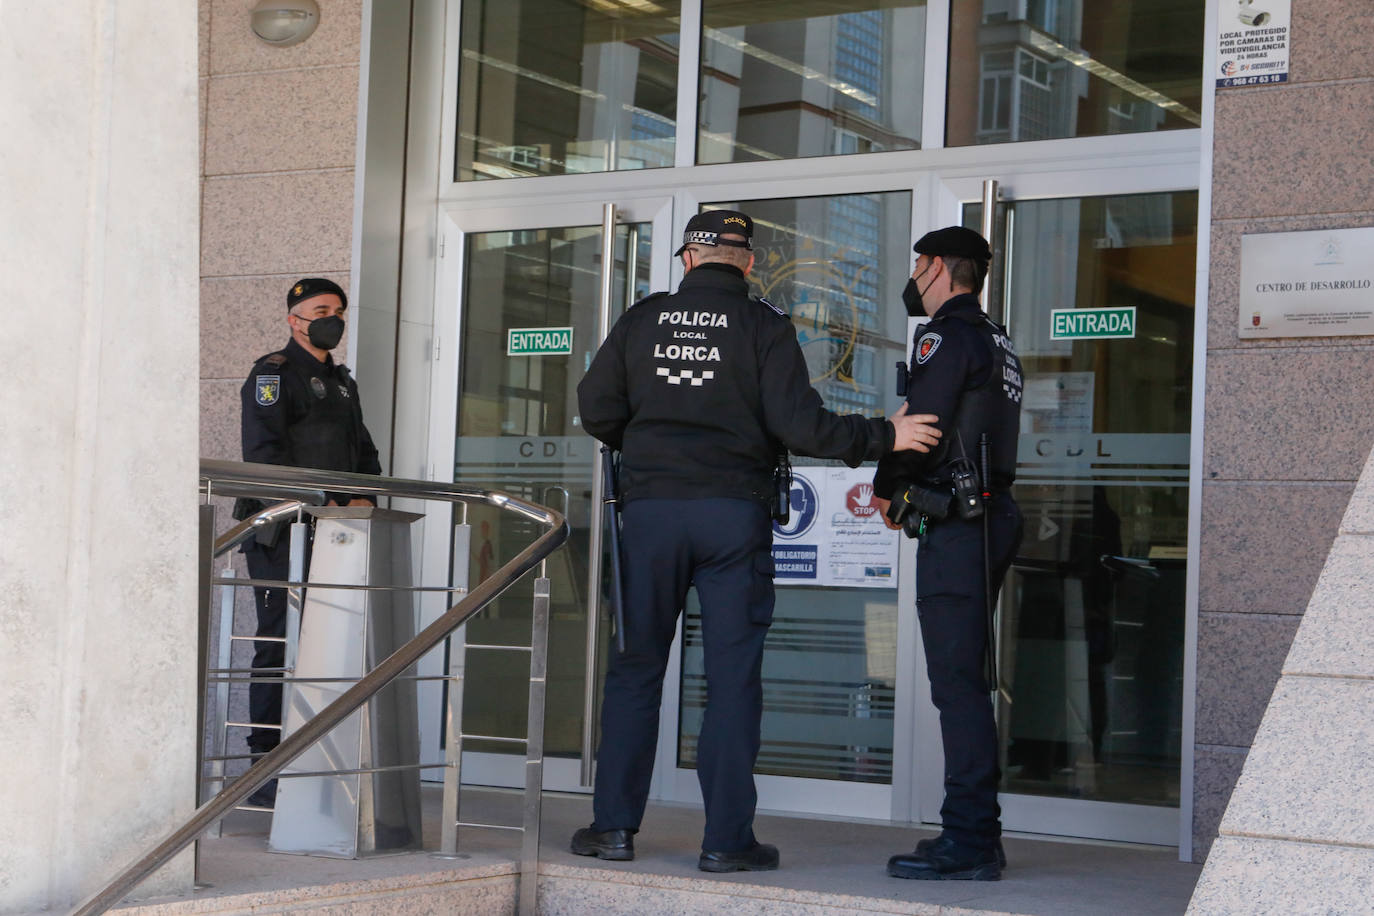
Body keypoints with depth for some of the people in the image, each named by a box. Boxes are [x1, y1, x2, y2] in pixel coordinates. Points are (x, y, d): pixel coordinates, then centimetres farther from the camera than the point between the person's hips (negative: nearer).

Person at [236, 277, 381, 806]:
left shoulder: (341, 382, 24)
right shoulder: (273, 372, -2)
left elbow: (363, 453, 27)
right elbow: (263, 451, -12)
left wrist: (361, 499, 7)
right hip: (283, 532, -7)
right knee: (280, 645, -9)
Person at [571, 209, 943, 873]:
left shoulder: (643, 319, 6)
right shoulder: (763, 326, -1)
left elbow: (597, 409, 6)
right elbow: (798, 423, -9)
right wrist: (884, 438, 0)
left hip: (650, 507, 2)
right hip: (734, 512, -2)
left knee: (636, 666, 10)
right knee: (733, 674, 2)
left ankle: (614, 824, 10)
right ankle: (726, 838, 2)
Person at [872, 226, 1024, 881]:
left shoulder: (948, 335, -8)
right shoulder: (996, 341, 21)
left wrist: (885, 488, 2)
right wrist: (896, 489, 18)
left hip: (956, 526, -10)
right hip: (992, 515, 10)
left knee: (957, 682, -11)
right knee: (964, 682, 13)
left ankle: (968, 842, -12)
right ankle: (975, 834, 16)